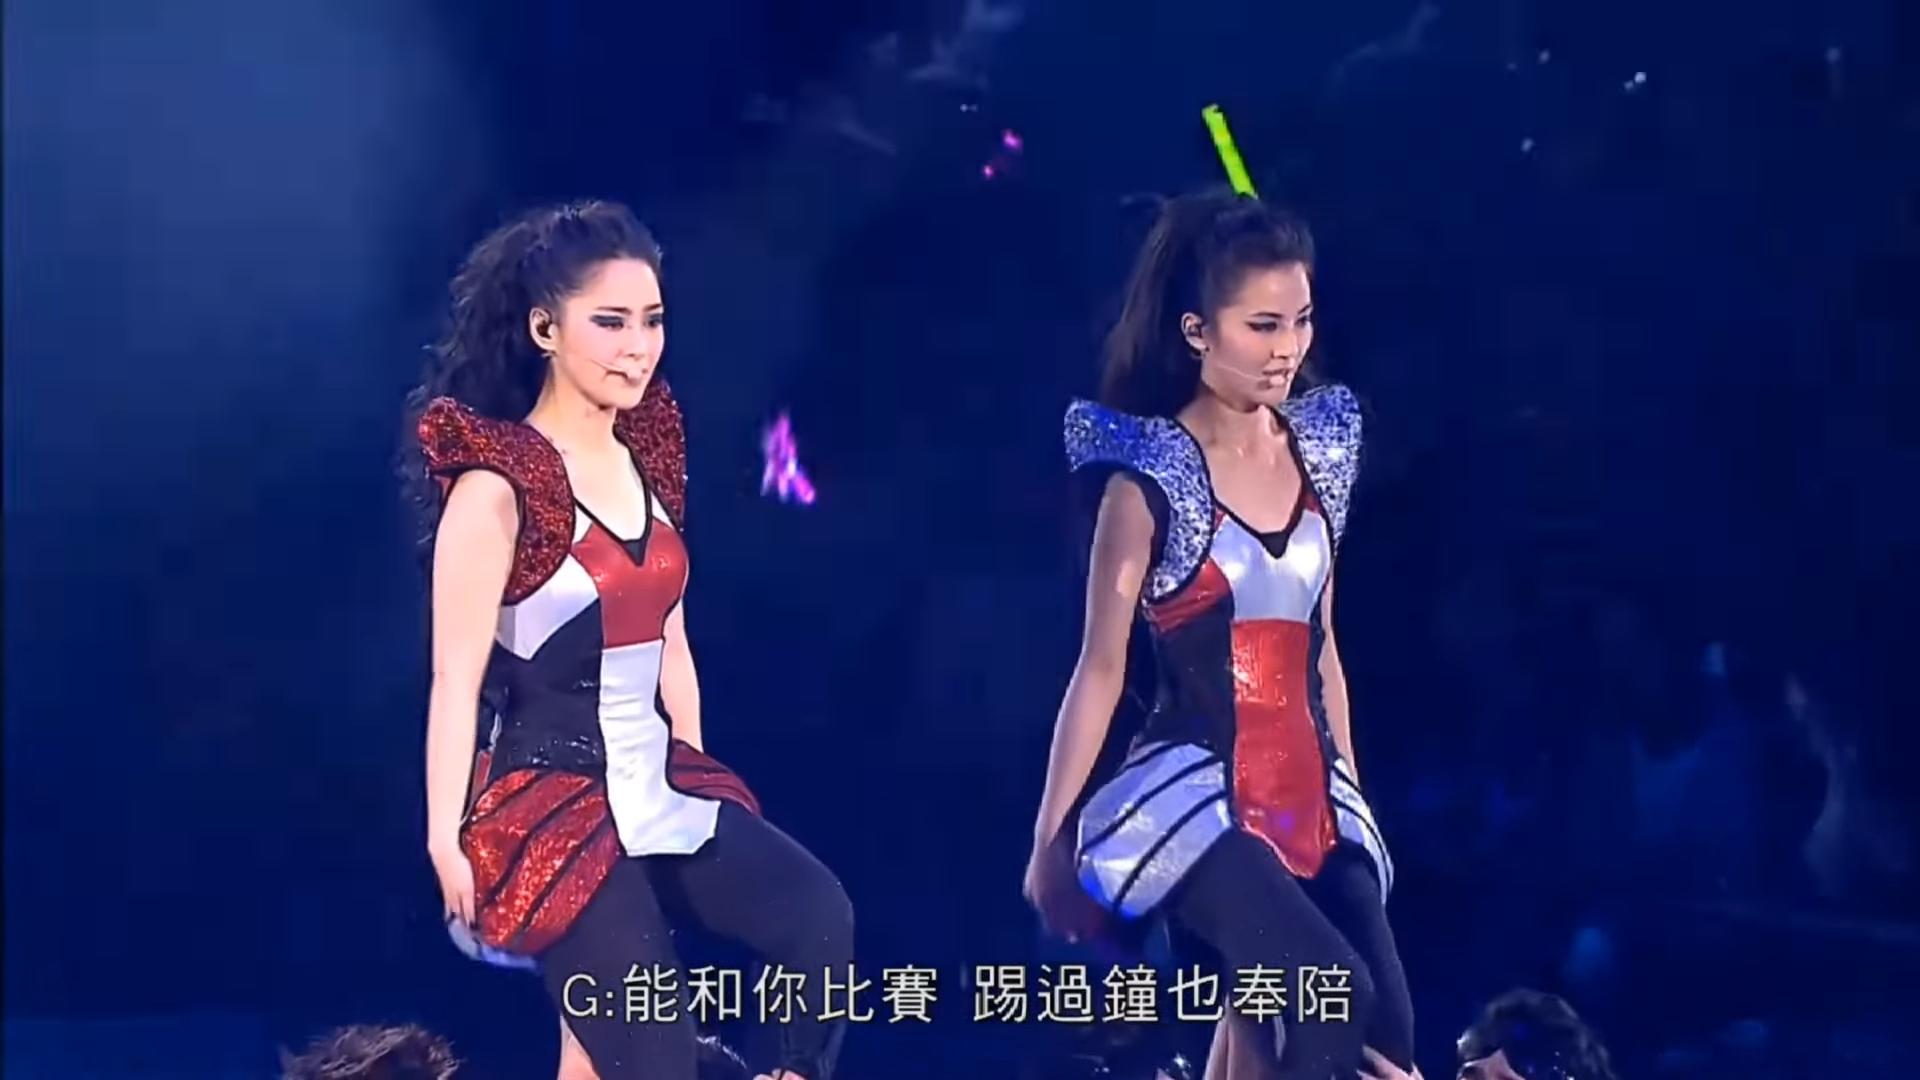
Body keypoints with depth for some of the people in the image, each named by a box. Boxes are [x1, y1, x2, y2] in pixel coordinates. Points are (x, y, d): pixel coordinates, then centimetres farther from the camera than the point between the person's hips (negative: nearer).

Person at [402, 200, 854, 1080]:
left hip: (657, 779, 6)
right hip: (551, 796, -6)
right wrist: (447, 840, -13)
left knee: (819, 916, -20)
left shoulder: (645, 459, 8)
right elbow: (456, 679, -14)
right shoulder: (496, 484, -13)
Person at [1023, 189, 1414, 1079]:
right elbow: (1101, 666, -6)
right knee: (1333, 994, -25)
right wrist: (1052, 839, -6)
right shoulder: (1153, 471, -7)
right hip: (1195, 797, -6)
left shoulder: (1317, 451, 9)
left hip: (1308, 800, 6)